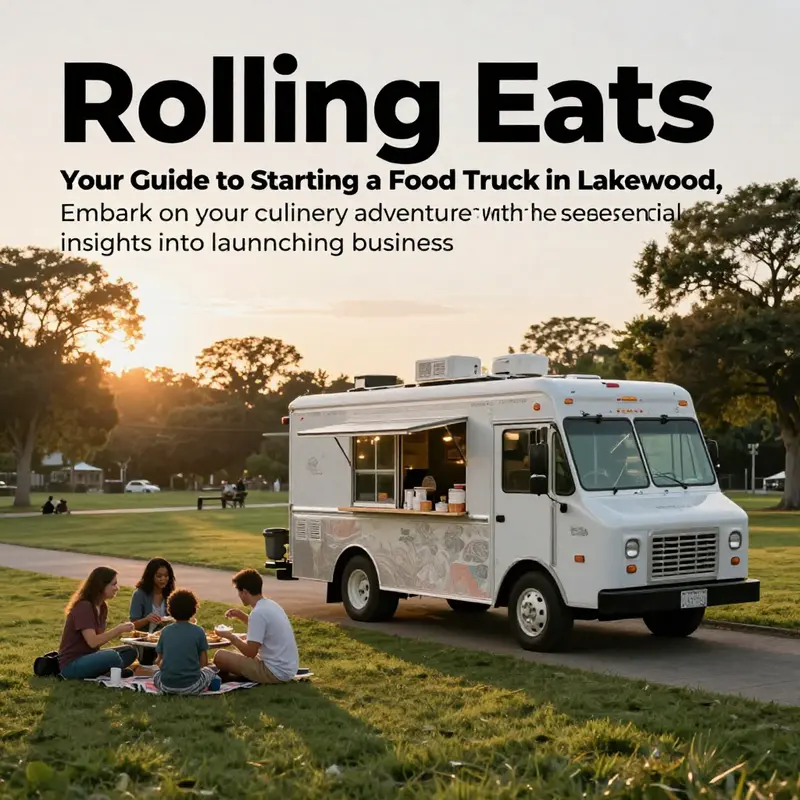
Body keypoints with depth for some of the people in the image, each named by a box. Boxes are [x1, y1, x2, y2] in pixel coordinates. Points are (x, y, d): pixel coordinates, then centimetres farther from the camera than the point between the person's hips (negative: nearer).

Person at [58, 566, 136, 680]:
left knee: (130, 651, -1)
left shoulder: (102, 606, 8)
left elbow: (100, 637, 6)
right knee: (112, 656, -32)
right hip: (71, 664, -9)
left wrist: (120, 629, -7)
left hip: (87, 657, 9)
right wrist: (119, 630, -20)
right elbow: (93, 641, -25)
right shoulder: (83, 607, -19)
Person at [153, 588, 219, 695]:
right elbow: (204, 663, 0)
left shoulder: (165, 631, 3)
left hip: (166, 686, 2)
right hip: (191, 686, -2)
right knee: (211, 671, 28)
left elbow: (159, 662, 8)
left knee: (156, 675, 35)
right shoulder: (198, 631, -4)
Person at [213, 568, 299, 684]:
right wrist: (241, 616, 19)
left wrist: (231, 637, -4)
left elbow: (250, 652, -18)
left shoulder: (258, 613, -19)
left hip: (276, 672, -9)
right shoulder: (271, 605, 7)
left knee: (220, 656, -9)